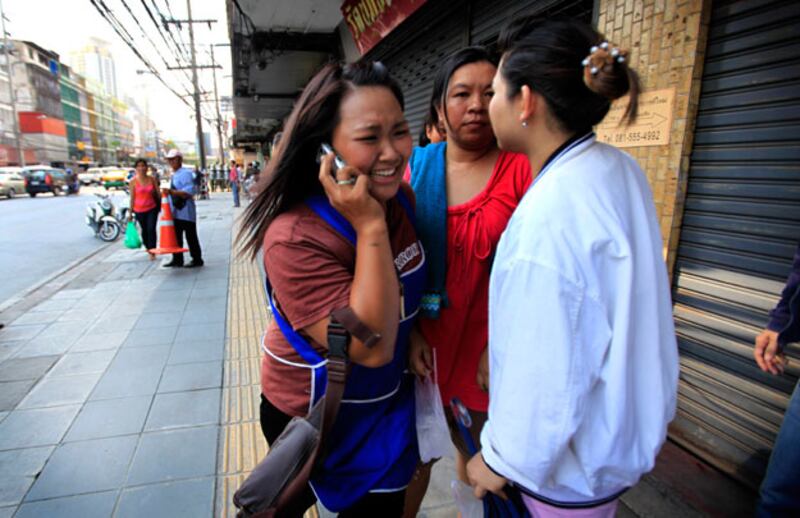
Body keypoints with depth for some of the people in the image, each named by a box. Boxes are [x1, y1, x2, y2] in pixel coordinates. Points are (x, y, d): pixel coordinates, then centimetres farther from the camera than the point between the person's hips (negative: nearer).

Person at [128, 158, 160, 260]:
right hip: (139, 210, 0)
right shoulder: (133, 181, -3)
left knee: (151, 229, -11)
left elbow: (158, 193, 1)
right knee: (144, 230, 12)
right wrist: (130, 213, 0)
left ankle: (152, 252, -6)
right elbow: (132, 198, -1)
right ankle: (147, 248, 32)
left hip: (152, 208, 0)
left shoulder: (152, 179, 0)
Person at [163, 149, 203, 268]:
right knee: (176, 236, 13)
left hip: (186, 212, -9)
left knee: (191, 237, 0)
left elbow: (188, 192, -24)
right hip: (176, 212, 9)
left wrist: (171, 191, -30)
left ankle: (197, 259, 11)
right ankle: (177, 259, 22)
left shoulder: (186, 173, -13)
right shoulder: (174, 175, 14)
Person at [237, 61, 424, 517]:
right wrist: (370, 227, -38)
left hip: (385, 404, 7)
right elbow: (371, 348, -36)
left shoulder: (402, 199, -9)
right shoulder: (295, 238, -32)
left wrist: (417, 333, -3)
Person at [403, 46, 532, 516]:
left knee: (480, 445, 18)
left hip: (490, 341, -1)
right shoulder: (418, 166, -1)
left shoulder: (522, 168, -9)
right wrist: (411, 332, -6)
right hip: (429, 338, 2)